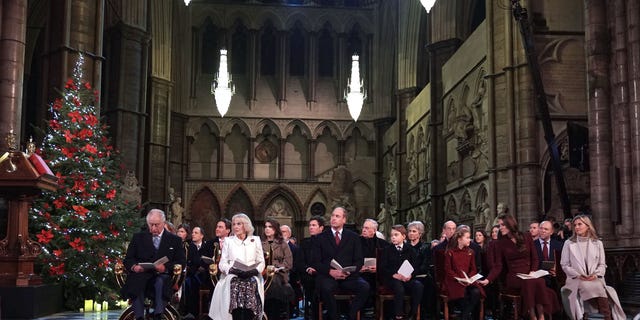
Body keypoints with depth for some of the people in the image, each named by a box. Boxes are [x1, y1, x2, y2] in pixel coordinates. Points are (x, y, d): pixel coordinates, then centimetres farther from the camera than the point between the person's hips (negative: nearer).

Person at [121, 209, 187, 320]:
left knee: (161, 282, -37)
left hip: (162, 276, 0)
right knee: (137, 283, -35)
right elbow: (128, 259, 14)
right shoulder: (138, 237, 18)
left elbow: (181, 262, 6)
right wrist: (134, 266, -11)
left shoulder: (175, 240, 14)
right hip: (141, 274, 1)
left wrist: (166, 267, -13)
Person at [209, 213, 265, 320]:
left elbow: (261, 262, 12)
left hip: (252, 277, 0)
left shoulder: (255, 240, 17)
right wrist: (233, 270, -10)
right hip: (233, 277, 0)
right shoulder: (228, 241, 16)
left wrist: (254, 271, -8)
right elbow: (222, 264, 9)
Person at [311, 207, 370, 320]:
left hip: (348, 276, 1)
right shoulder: (320, 238, 11)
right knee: (326, 288, -35)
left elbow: (359, 260, 8)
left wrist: (348, 272, -11)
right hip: (328, 276, -1)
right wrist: (330, 271, -14)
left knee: (365, 287, -28)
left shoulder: (353, 237, 14)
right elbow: (315, 262, 3)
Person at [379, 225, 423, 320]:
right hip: (391, 278, -2)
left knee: (418, 286, -27)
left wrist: (410, 275, -15)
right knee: (399, 286, -35)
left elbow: (415, 266, 7)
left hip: (407, 277, 2)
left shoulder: (410, 250, 14)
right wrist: (394, 275, -16)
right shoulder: (387, 250, 10)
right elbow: (382, 268, 1)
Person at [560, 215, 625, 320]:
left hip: (595, 279, 1)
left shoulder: (597, 243, 14)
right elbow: (564, 265, 5)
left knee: (599, 288, -33)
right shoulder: (569, 243, 8)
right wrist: (578, 275, -9)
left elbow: (602, 264, 12)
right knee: (589, 287, -33)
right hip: (576, 280, -1)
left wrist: (596, 274, -9)